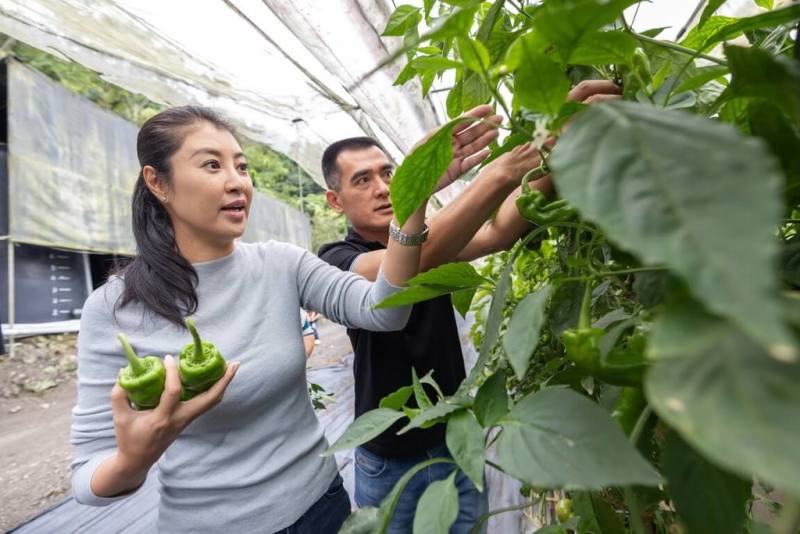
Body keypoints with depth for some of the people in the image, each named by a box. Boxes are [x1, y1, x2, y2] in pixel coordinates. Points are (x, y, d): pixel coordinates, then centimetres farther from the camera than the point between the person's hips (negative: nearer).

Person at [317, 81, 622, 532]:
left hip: (456, 444, 3)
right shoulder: (337, 261, -15)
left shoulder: (432, 238, -3)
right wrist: (499, 172, -48)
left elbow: (498, 233, -23)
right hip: (388, 461, -3)